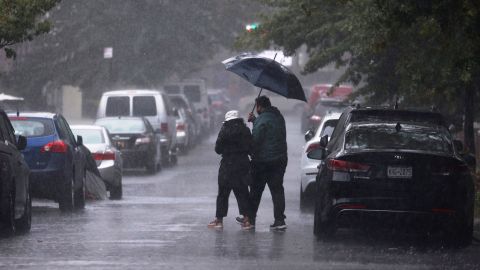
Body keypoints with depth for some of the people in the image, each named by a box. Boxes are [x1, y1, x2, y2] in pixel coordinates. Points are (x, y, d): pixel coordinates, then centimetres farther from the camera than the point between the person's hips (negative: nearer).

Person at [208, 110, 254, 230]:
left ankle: (219, 219, 10)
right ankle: (247, 219, 0)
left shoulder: (225, 131, -8)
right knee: (242, 192, 7)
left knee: (223, 193, 7)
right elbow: (251, 148, 2)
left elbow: (218, 149, -4)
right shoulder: (245, 130, -1)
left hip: (227, 165, -3)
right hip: (243, 164, 3)